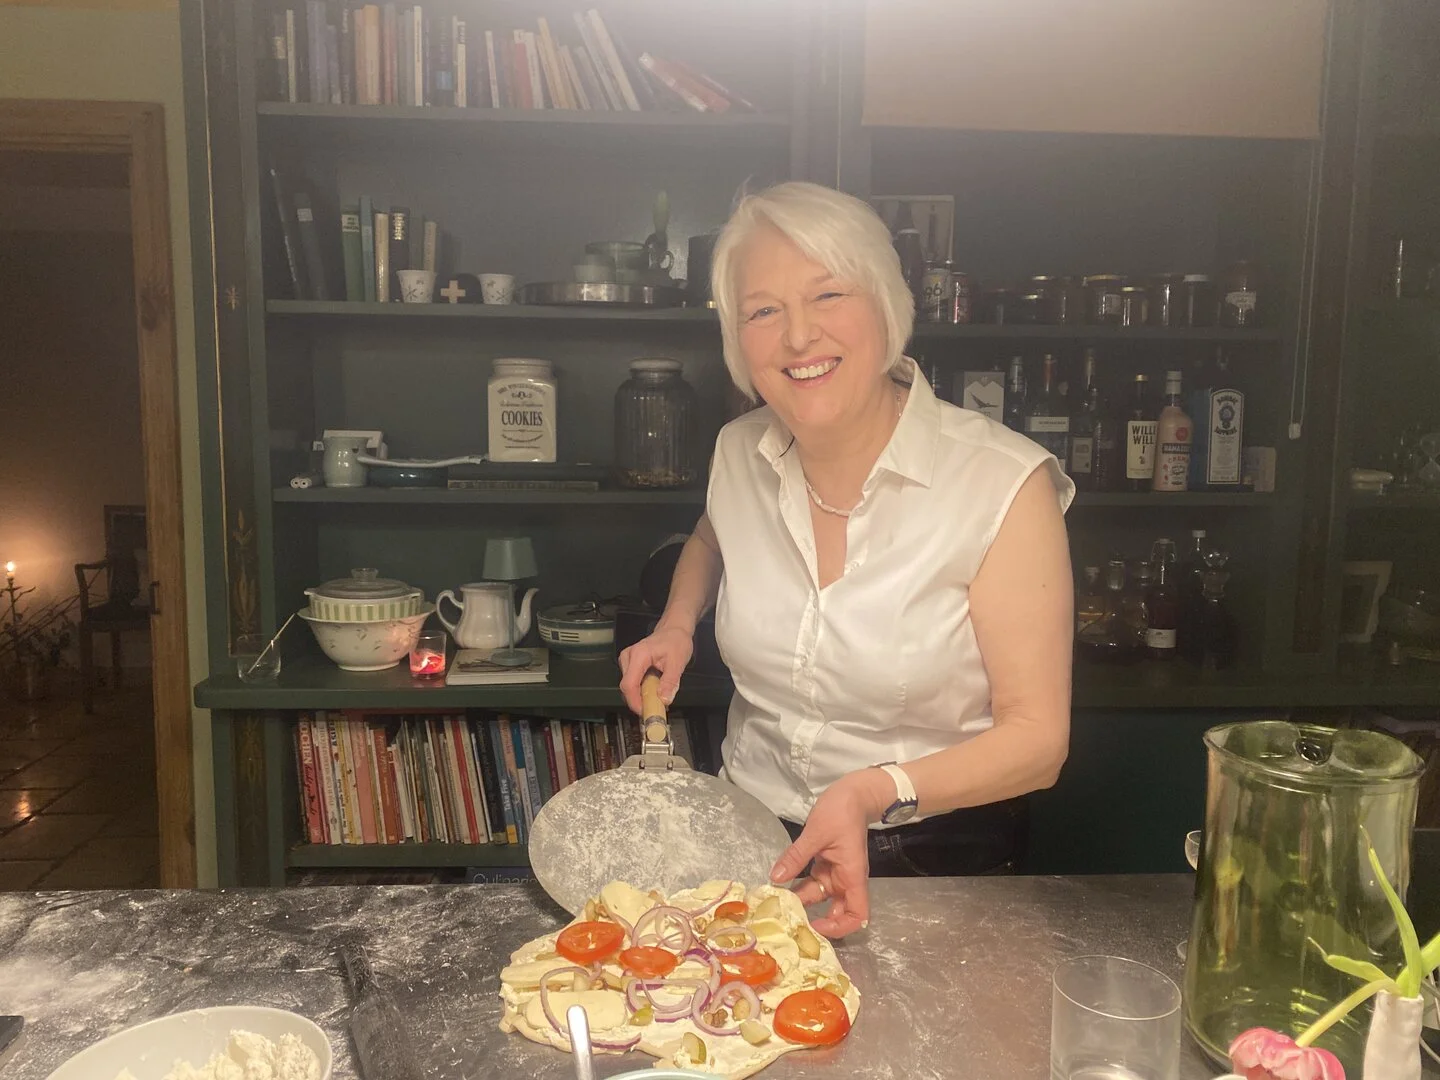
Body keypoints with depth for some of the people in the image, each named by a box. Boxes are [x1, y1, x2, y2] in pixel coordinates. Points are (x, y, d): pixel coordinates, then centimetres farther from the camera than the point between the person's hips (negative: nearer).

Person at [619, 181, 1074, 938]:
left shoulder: (1004, 486, -17)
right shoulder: (738, 455, -3)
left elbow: (1036, 737, -15)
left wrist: (876, 791, -30)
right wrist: (676, 626, 4)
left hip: (932, 859, -4)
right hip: (749, 839, 5)